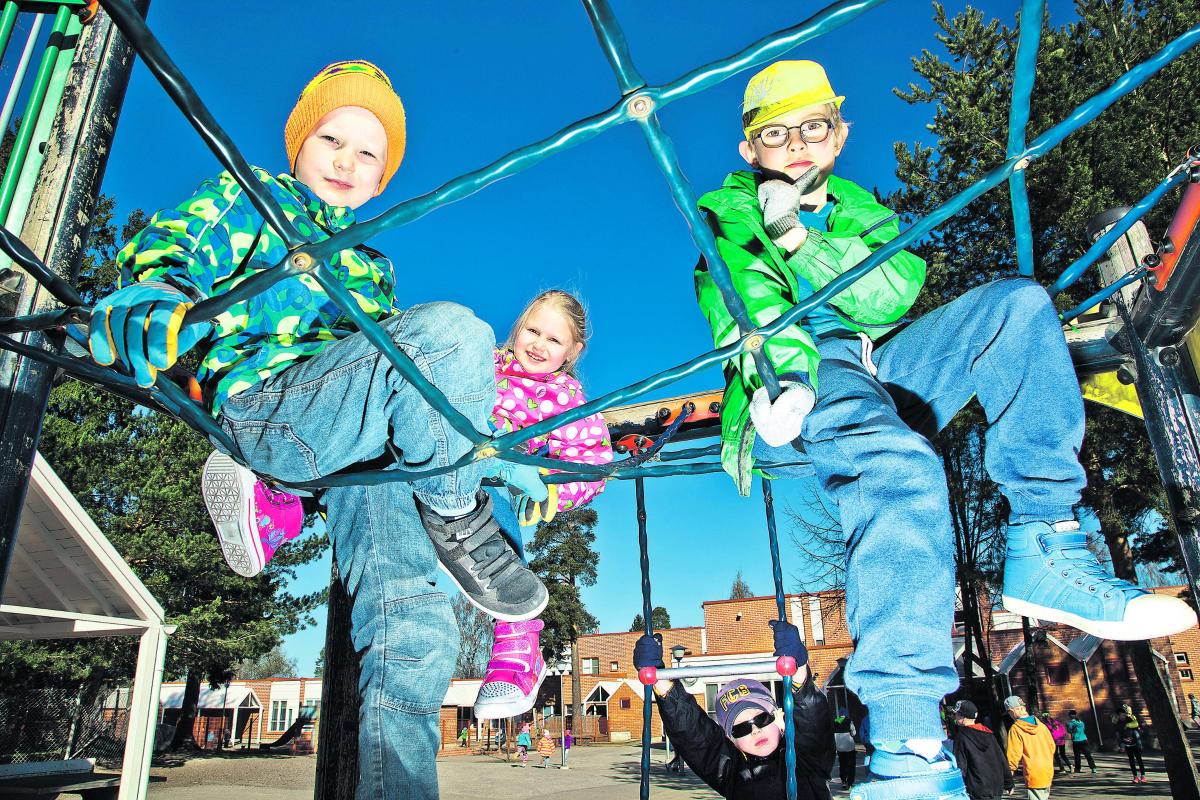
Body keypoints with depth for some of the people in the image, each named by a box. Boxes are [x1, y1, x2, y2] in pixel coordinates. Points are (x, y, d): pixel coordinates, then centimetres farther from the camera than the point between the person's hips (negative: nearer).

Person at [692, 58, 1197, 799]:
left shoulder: (863, 210, 29)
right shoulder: (726, 213, 17)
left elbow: (891, 294, 6)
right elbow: (740, 299, -7)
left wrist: (800, 238, -8)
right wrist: (786, 367, -27)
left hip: (880, 367, 6)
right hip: (797, 387, -5)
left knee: (1018, 304, -15)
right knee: (900, 463, -37)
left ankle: (1044, 551, -19)